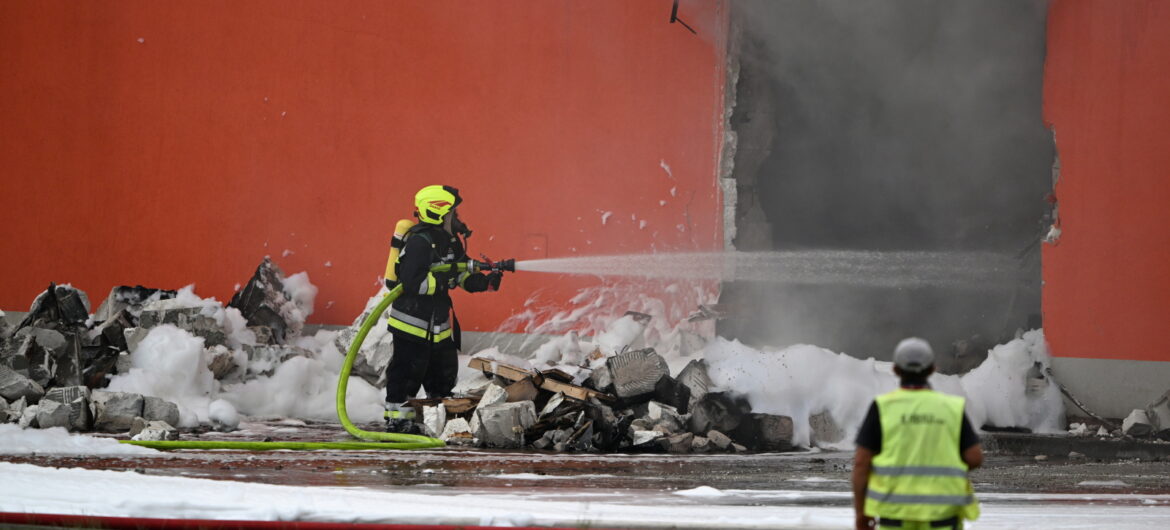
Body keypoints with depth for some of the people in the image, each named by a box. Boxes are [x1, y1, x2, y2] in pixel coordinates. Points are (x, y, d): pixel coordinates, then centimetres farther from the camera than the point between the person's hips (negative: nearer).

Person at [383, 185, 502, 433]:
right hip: (413, 318, -9)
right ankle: (397, 420, 6)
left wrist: (484, 282, -3)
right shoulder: (419, 242, -21)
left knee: (444, 370, 16)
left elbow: (463, 275, 14)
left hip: (439, 321, 9)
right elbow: (413, 283, -27)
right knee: (409, 371, -2)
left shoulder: (450, 239, 7)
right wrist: (444, 279, -27)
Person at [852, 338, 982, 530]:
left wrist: (860, 510, 3)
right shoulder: (952, 408, 0)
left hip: (896, 508, 0)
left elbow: (861, 462, -6)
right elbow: (975, 458, -1)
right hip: (942, 509, 0)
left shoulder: (882, 408, -3)